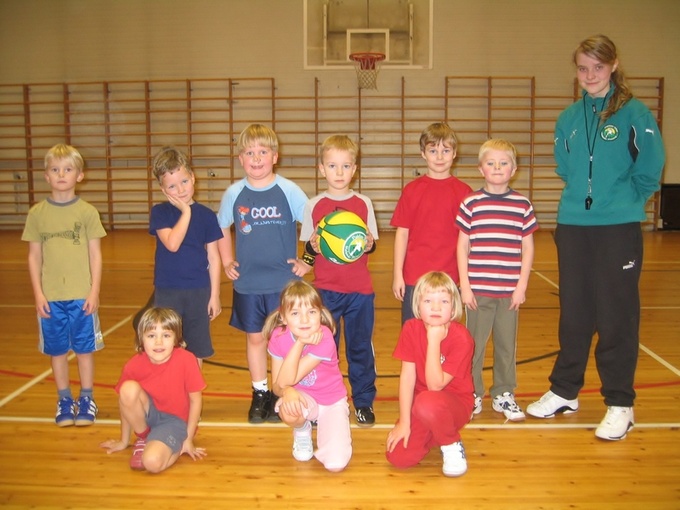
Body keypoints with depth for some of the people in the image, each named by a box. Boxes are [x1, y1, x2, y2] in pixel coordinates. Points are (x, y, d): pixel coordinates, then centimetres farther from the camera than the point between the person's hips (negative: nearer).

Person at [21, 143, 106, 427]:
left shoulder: (87, 212, -2)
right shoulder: (37, 213, 1)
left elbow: (95, 254, 0)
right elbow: (34, 256, 4)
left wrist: (94, 291, -5)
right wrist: (38, 293, -2)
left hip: (82, 295, -1)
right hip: (50, 297, 1)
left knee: (85, 349, 7)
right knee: (57, 350, 10)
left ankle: (86, 399, 23)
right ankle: (64, 400, 26)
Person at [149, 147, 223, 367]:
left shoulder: (206, 215, 0)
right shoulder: (159, 212, -3)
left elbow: (213, 257, 3)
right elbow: (172, 244, -19)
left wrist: (214, 295, 1)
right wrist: (186, 212, -15)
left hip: (199, 292, 1)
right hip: (167, 292, -1)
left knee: (196, 352, 12)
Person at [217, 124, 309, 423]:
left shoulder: (289, 191, -8)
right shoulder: (234, 194, -1)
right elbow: (222, 229, 15)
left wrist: (306, 262, -4)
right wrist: (227, 263, 8)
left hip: (284, 282, -2)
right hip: (247, 283, 2)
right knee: (254, 338, 13)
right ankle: (259, 394, 28)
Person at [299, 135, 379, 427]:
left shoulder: (364, 204, 3)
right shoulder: (314, 206, 1)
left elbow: (372, 244, 5)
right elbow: (308, 249, 3)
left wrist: (369, 244, -17)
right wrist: (313, 246, -19)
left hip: (360, 290, 1)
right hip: (325, 290, 0)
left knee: (360, 347, 9)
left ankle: (363, 402, 23)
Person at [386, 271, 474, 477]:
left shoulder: (461, 338, -22)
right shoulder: (411, 329, -10)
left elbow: (435, 384, -26)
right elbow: (407, 376, -10)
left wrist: (434, 340, -30)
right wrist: (404, 422, -12)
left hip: (456, 402, -4)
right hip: (421, 400, 4)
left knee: (427, 402, -38)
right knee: (398, 456, -15)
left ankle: (452, 445, -7)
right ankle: (433, 434, 17)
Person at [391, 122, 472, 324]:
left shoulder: (464, 192, 1)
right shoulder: (412, 190, 1)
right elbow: (402, 233, 1)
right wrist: (397, 274, -2)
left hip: (449, 279, 0)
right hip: (413, 278, 0)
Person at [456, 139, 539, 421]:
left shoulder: (523, 205, 4)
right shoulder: (471, 203, 0)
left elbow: (528, 249, 6)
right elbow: (462, 247, 1)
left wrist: (522, 286, 0)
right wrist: (464, 286, -3)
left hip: (510, 291, 1)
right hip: (477, 289, -1)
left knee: (507, 344, 10)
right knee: (474, 344, 7)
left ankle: (503, 395, 25)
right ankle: (473, 395, 21)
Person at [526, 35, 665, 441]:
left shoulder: (635, 114, -6)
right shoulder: (570, 118, 8)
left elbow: (649, 172, -3)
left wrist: (620, 203, 4)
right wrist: (585, 199, 12)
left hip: (618, 230, -4)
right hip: (572, 227, 4)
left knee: (617, 317, 2)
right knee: (573, 315, 13)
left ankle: (620, 405, 14)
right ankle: (564, 392, 27)